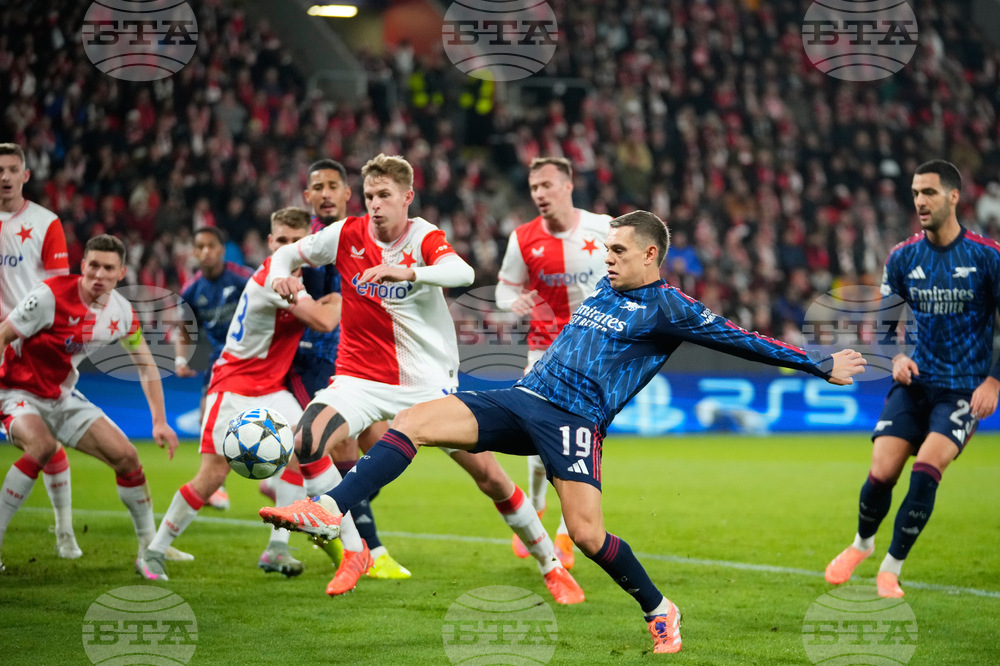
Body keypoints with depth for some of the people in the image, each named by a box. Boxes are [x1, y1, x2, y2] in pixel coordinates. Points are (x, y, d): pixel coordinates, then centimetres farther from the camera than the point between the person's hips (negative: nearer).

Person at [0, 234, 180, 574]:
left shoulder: (121, 312, -4)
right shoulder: (51, 295, -23)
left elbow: (146, 366, 8)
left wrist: (160, 421, 3)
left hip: (63, 398, 6)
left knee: (126, 456, -2)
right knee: (42, 446, -36)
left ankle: (150, 547, 16)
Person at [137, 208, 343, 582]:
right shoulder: (273, 279, -21)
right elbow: (324, 321, -26)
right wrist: (341, 297, -8)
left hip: (270, 389, 8)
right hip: (234, 387, -8)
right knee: (214, 473, -13)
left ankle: (277, 549, -8)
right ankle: (154, 553, 0)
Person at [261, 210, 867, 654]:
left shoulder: (668, 308, -1)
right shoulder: (605, 291, 21)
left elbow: (740, 340, 0)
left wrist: (820, 365, 0)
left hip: (576, 419, -6)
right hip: (520, 400, 6)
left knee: (587, 533, -20)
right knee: (413, 420, -12)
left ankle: (659, 611, 7)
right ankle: (331, 512, -19)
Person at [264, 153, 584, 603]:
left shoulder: (424, 237, -9)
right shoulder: (347, 234, -1)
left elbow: (463, 273, -31)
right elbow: (287, 253, 12)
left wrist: (408, 271, -48)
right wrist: (281, 276, -12)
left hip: (427, 381, -2)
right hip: (361, 376, 2)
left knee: (488, 473, -3)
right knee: (308, 443, -24)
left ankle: (551, 565, 15)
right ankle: (353, 552, -5)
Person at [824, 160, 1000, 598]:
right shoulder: (902, 257, 2)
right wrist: (896, 357, -5)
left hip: (964, 389, -3)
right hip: (914, 382, 3)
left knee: (925, 473, -20)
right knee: (881, 474, -8)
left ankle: (890, 569, -3)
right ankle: (862, 543, 24)